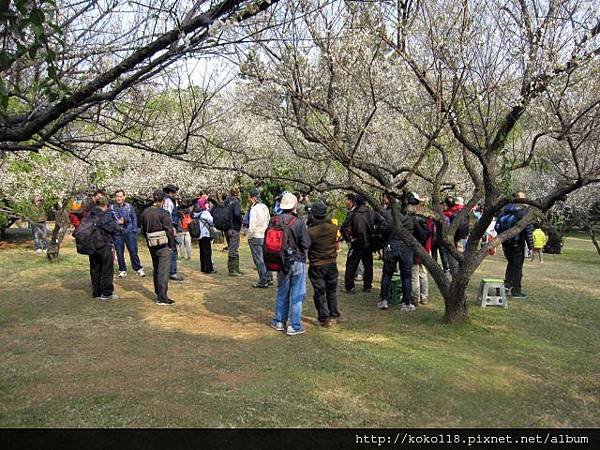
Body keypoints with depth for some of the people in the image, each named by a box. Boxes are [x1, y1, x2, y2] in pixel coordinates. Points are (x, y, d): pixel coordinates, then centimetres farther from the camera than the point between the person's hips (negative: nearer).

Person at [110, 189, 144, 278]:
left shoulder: (129, 206, 4)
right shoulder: (111, 208, 1)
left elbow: (134, 218, 9)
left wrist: (134, 231, 1)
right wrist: (117, 222, -11)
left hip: (129, 232, 0)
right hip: (117, 233, 1)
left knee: (133, 251, -1)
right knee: (119, 253, 6)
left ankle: (138, 268, 10)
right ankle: (122, 270, 18)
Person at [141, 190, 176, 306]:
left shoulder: (145, 213, 7)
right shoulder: (163, 213, -15)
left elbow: (143, 230, 15)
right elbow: (169, 230, -15)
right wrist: (172, 245, -6)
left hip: (152, 245, 7)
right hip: (164, 245, -7)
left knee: (156, 269, 21)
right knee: (164, 271, -5)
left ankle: (158, 293, 34)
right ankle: (162, 298, -6)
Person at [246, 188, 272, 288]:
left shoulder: (254, 209, -19)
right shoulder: (265, 207, 6)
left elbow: (252, 227, -21)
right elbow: (269, 220, 15)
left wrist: (248, 236, -6)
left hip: (256, 237, -8)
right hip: (265, 236, 8)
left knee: (259, 260, 1)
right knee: (264, 258, 17)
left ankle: (263, 281, 6)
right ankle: (269, 277, 23)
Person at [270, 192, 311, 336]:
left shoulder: (273, 221, -5)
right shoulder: (298, 222, -16)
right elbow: (307, 244, -14)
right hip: (297, 262, -4)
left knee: (282, 293, 18)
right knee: (297, 295, 5)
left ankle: (279, 321, 27)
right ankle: (294, 326, 9)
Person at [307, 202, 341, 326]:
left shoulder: (310, 231, -17)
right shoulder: (333, 228, -6)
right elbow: (337, 246, 6)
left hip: (317, 265, -3)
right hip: (332, 263, 4)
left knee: (320, 292, 7)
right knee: (332, 290, 16)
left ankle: (324, 318, 11)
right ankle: (334, 316, 25)